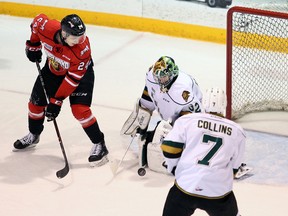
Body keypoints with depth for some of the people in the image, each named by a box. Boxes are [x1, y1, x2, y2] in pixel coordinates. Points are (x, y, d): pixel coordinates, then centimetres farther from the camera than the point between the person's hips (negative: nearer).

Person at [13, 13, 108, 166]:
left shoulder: (82, 49, -38)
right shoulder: (46, 27, -32)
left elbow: (73, 78, -32)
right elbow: (37, 20, -6)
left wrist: (56, 101, -30)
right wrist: (33, 46, 3)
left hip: (80, 71, -5)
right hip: (53, 69, 5)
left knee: (80, 110, -18)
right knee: (36, 102, 10)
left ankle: (99, 144, -3)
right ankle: (33, 136, 36)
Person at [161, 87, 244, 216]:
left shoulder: (187, 120, 2)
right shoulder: (237, 132, 8)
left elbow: (169, 148, -1)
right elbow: (234, 167, 14)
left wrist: (175, 169, 16)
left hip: (185, 187, -1)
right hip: (219, 192, 1)